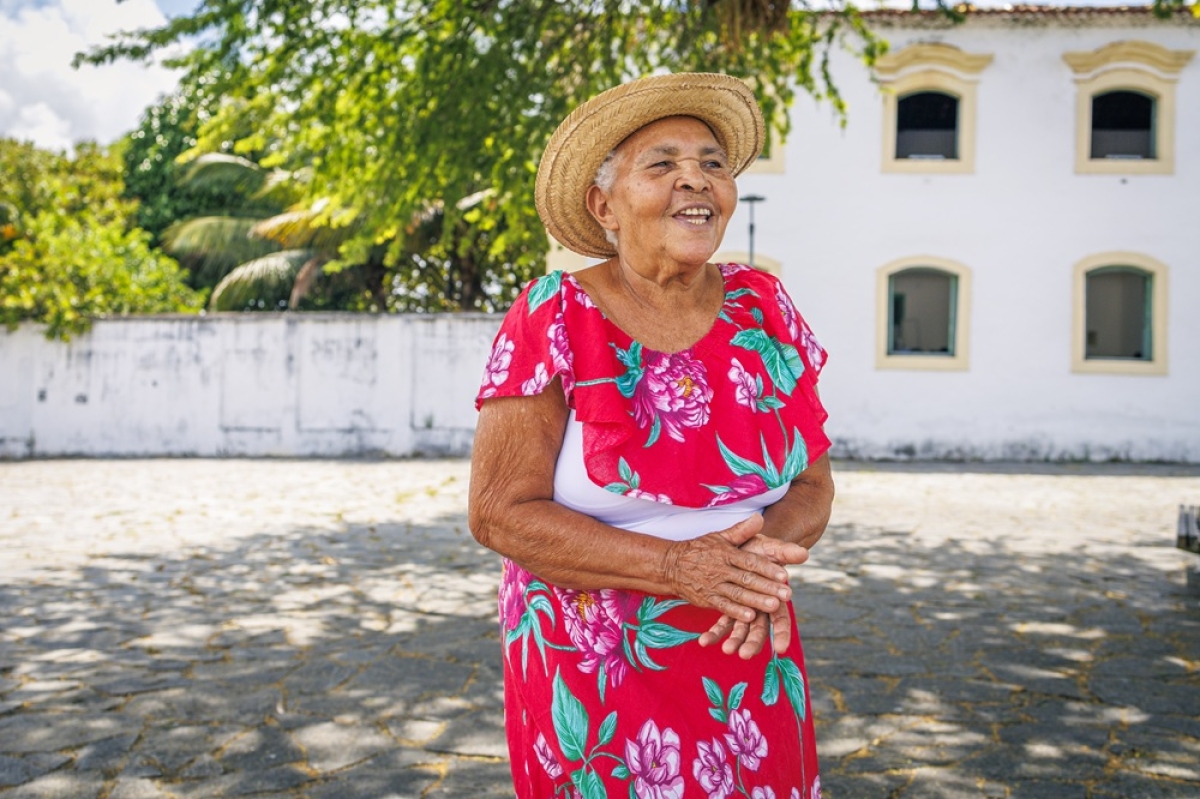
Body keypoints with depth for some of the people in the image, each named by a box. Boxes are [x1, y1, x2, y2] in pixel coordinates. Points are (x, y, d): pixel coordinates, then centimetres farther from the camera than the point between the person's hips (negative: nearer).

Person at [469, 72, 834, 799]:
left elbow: (812, 483, 4)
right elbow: (500, 511, -15)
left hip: (749, 669, 4)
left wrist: (768, 551, -19)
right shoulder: (555, 318, -12)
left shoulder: (764, 308, -1)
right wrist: (676, 566, -24)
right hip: (595, 677, -3)